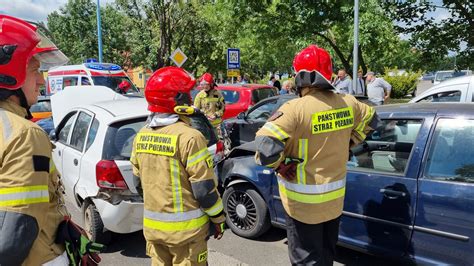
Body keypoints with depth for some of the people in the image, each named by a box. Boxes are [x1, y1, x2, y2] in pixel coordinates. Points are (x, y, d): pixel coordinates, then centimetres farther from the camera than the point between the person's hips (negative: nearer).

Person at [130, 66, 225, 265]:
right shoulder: (189, 137, -21)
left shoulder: (141, 136, 1)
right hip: (185, 228, -6)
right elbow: (204, 189, -17)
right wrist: (218, 219, -4)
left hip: (152, 225, 6)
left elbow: (140, 182, 11)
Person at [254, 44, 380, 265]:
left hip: (304, 201, -6)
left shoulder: (296, 109, -24)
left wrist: (279, 165, -11)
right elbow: (370, 119, 18)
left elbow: (266, 145, -31)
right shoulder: (347, 103, -2)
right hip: (335, 197, 7)